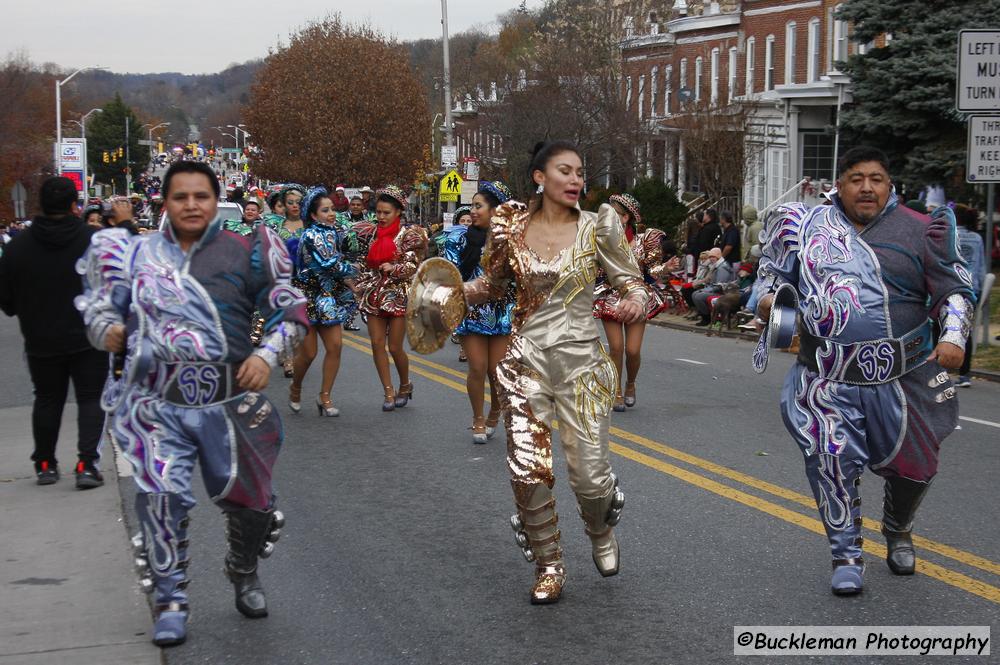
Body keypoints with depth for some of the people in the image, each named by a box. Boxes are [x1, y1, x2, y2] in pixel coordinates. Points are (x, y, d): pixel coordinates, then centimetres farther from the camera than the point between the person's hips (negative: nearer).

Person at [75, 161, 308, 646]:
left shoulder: (243, 254, 3)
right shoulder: (137, 254, 7)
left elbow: (291, 310, 6)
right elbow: (99, 305, 16)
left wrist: (267, 354, -9)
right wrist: (105, 328, -7)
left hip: (229, 402, 0)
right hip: (158, 405, 0)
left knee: (248, 500, 10)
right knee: (161, 498, -13)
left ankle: (244, 574, 40)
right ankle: (169, 602, 3)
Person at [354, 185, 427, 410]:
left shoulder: (407, 235, -5)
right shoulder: (372, 234, 8)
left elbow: (414, 266, -9)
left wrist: (394, 268, -23)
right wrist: (361, 287, 10)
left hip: (398, 294, -4)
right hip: (374, 294, 4)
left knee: (395, 347, -2)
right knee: (377, 344, -2)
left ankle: (405, 385, 23)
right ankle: (389, 392, 6)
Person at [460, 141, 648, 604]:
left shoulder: (595, 228, -4)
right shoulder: (512, 228, 1)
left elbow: (631, 282, -1)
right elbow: (492, 286, 14)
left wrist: (635, 299, -24)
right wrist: (455, 290, -5)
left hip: (582, 363, -1)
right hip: (526, 361, 1)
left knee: (589, 472, -1)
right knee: (529, 471, -1)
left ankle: (600, 532, 36)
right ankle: (548, 567, 21)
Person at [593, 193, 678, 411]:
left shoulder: (644, 239, -3)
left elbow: (651, 270, -1)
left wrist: (665, 268, -19)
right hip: (610, 297, 1)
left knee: (633, 350, -5)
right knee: (616, 347, -6)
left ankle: (631, 385, 26)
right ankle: (617, 392, 13)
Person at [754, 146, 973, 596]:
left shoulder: (917, 231, 1)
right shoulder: (808, 226, 5)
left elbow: (954, 290, 4)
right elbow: (774, 270, 19)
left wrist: (953, 336, -12)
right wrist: (767, 299, -2)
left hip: (903, 378, 1)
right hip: (830, 379, 0)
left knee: (912, 465, 12)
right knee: (832, 461, -11)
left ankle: (897, 533, 43)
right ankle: (846, 556, 7)